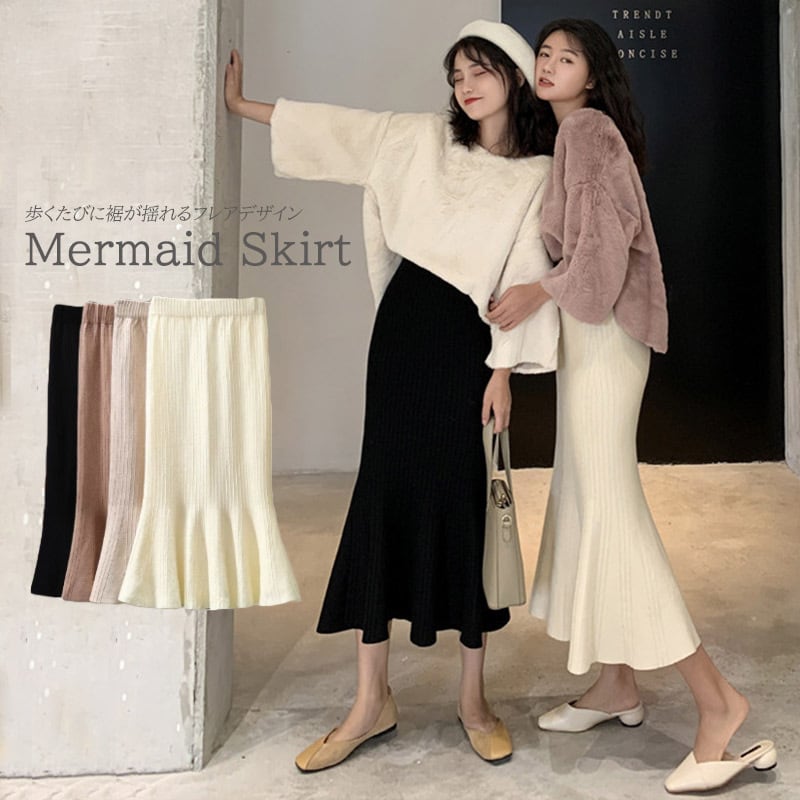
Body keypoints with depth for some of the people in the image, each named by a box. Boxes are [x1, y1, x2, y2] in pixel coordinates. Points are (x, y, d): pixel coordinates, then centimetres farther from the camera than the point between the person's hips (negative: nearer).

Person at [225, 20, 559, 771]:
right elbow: (335, 126, 15)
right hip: (404, 328, 2)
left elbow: (526, 280, -2)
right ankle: (372, 700, 10)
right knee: (385, 496, 0)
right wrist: (240, 104, 19)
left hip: (469, 341, -2)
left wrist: (504, 369, -8)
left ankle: (473, 698, 15)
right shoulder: (422, 138, 10)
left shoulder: (537, 176, 4)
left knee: (466, 504, -1)